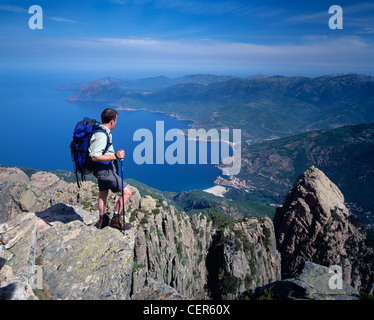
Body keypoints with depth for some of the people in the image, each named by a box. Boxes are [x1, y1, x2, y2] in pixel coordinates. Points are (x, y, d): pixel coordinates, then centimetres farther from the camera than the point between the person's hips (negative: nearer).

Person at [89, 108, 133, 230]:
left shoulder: (103, 132, 6)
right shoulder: (101, 135, -26)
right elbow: (94, 157, -30)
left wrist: (115, 154, 19)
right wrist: (115, 156, -30)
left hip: (103, 169, 11)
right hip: (105, 171, -11)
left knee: (103, 193, 24)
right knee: (127, 192, -5)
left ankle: (102, 220, 41)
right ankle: (116, 219, 6)